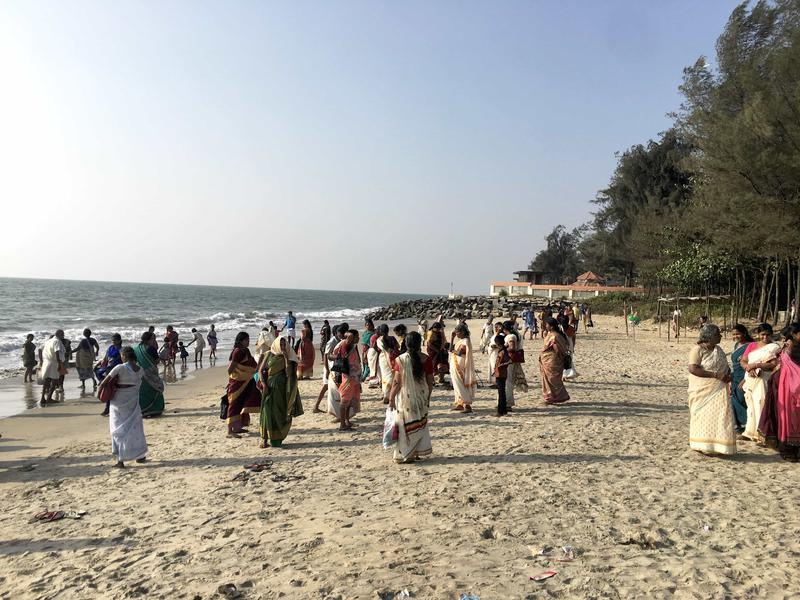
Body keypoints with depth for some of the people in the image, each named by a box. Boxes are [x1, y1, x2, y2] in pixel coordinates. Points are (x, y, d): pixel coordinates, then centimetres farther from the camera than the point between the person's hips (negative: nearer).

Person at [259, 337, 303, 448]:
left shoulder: (289, 357, 2)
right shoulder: (269, 354, 1)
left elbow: (289, 372, -11)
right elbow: (261, 370, 2)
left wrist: (286, 357, -14)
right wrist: (264, 384, -9)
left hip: (282, 388, 1)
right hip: (270, 387, -1)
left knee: (280, 413, 5)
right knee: (267, 411, -3)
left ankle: (277, 438, 16)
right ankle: (264, 438, 3)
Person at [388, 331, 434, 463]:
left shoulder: (400, 360, -13)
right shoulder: (426, 360, -7)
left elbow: (397, 382, -12)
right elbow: (430, 382, 0)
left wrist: (391, 398, -1)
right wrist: (427, 398, 14)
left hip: (405, 397, -2)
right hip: (421, 397, 2)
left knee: (407, 426, 8)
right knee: (420, 423, 17)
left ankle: (404, 455, 12)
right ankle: (418, 452, 24)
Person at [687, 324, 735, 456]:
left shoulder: (718, 349, 12)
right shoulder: (697, 349, -12)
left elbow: (725, 366, 23)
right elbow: (693, 369, -23)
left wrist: (728, 374, -2)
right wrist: (716, 375, -24)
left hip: (719, 390, 7)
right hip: (703, 390, -7)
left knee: (720, 415, 4)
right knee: (704, 416, -1)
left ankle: (717, 446, 11)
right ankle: (703, 446, 8)